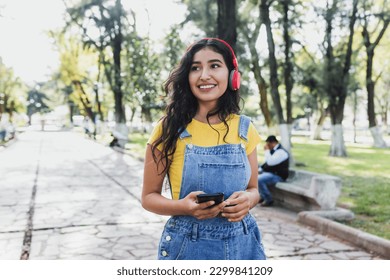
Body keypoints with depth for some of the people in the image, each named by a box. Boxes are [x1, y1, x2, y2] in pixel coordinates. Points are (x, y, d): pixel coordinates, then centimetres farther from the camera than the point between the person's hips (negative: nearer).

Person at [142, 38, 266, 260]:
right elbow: (149, 196, -4)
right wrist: (184, 206, -22)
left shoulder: (244, 129, -2)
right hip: (188, 247, -2)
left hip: (242, 245, 3)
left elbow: (253, 189, 8)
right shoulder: (170, 129, -10)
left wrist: (248, 199, -14)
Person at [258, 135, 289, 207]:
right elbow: (267, 162, 22)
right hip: (269, 173, 11)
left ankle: (269, 200, -15)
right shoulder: (273, 150, 13)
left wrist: (267, 150, -19)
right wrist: (259, 169, 8)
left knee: (259, 179, -29)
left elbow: (270, 162, -29)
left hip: (277, 176, -11)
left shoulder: (281, 152, -19)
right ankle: (261, 197, 8)